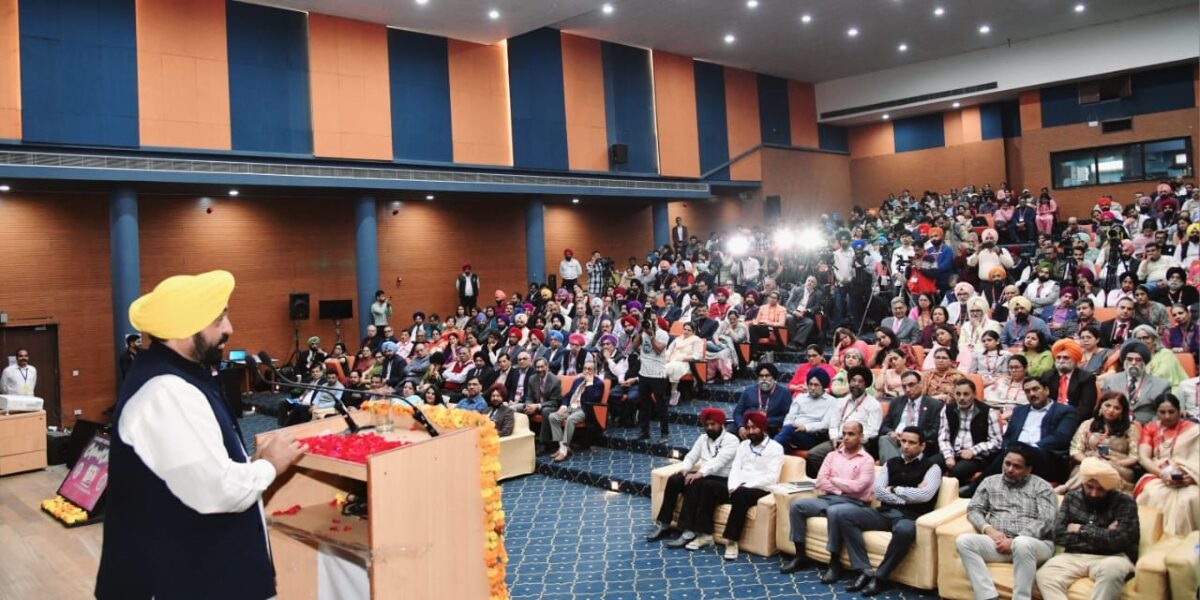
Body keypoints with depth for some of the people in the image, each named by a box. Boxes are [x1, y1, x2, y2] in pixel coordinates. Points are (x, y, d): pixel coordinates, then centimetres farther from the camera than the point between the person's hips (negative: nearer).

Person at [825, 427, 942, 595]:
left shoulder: (931, 466, 4)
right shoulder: (891, 463, 17)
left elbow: (924, 495, -14)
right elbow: (878, 492, 4)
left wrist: (895, 489, -2)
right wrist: (909, 496, -6)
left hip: (910, 517, -5)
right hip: (885, 513, 5)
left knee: (904, 530, -42)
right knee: (841, 512, -16)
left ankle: (880, 577, -22)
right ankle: (865, 571, -20)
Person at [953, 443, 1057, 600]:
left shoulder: (1041, 486, 8)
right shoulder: (990, 482, 19)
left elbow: (1046, 521, -4)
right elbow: (974, 510, 14)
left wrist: (1015, 540, -14)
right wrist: (988, 529, -7)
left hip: (1034, 544, -3)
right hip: (997, 542, 3)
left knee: (1022, 544, -40)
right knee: (964, 540, -25)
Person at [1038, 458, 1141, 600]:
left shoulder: (1124, 502, 1)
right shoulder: (1072, 497, 11)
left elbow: (1120, 539, -14)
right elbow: (1058, 535, 1)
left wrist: (1081, 530, -3)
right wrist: (1103, 535, -7)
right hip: (1074, 556, 3)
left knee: (1111, 570, -40)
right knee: (1044, 575, -28)